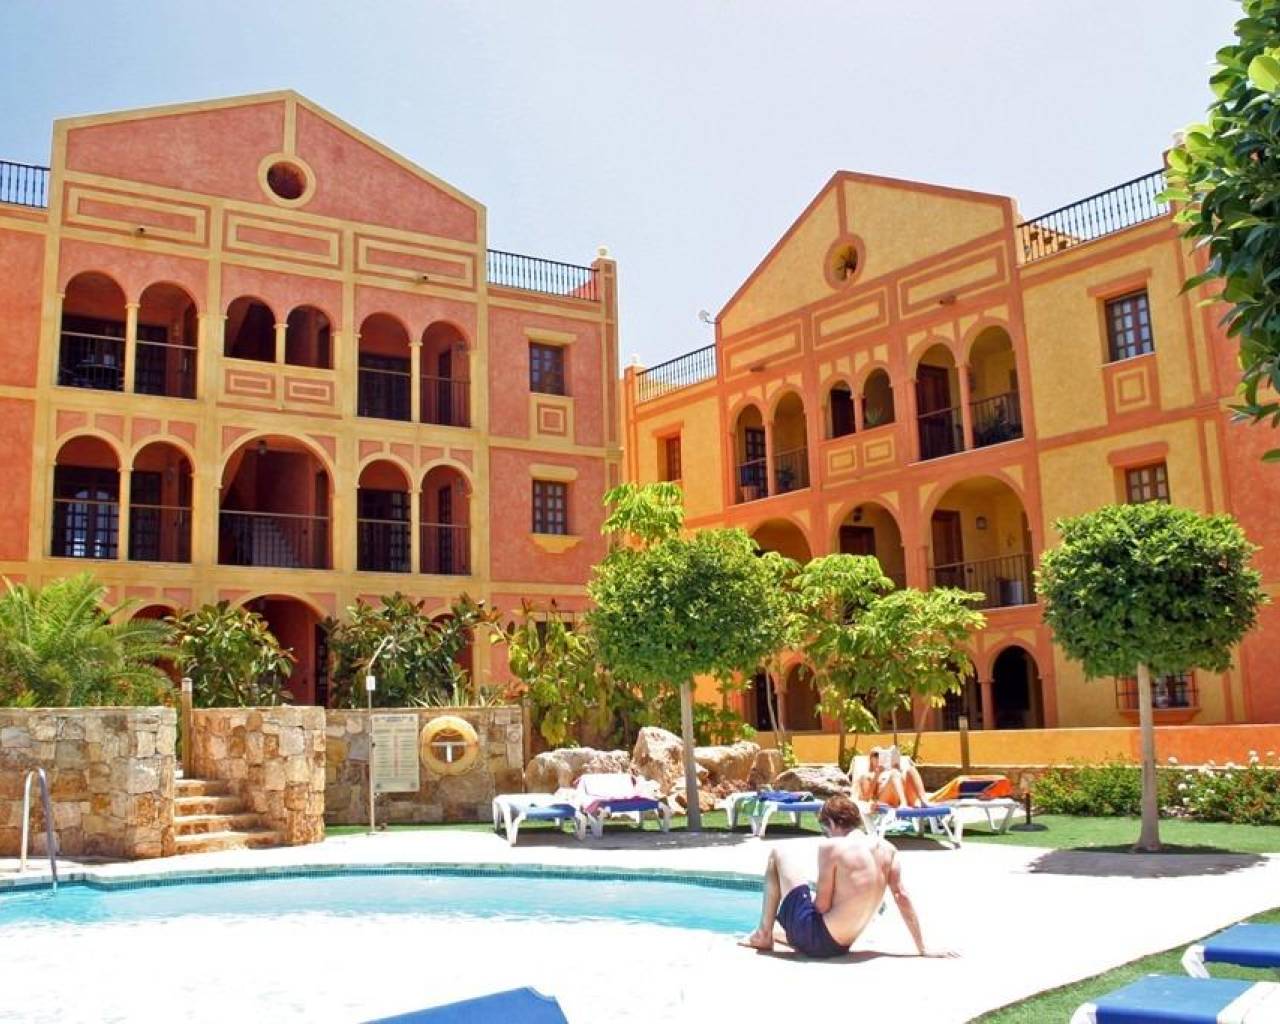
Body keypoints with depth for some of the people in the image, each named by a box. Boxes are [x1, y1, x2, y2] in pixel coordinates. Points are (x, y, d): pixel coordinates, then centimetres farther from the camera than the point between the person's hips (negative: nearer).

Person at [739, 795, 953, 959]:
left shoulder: (831, 847, -13)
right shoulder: (887, 849, 4)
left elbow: (822, 906, -14)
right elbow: (902, 897, 3)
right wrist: (923, 948, 7)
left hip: (815, 939, -7)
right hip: (840, 947, 7)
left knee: (779, 854, 11)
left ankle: (763, 935, 12)